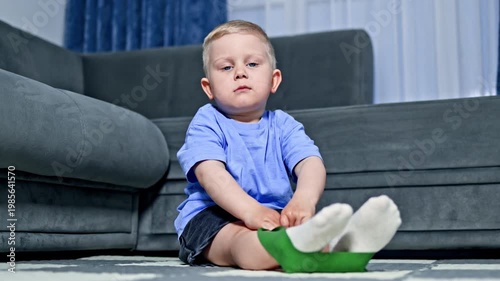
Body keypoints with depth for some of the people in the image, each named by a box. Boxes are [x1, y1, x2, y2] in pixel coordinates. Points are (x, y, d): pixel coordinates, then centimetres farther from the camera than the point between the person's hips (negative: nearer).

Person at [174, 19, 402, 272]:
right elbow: (211, 173, -18)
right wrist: (251, 210, -37)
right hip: (213, 217, -4)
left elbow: (311, 163, -10)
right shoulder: (207, 122, 1)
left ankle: (338, 243, -63)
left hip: (275, 215, 4)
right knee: (239, 238, -38)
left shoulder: (283, 125, 10)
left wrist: (304, 199, -35)